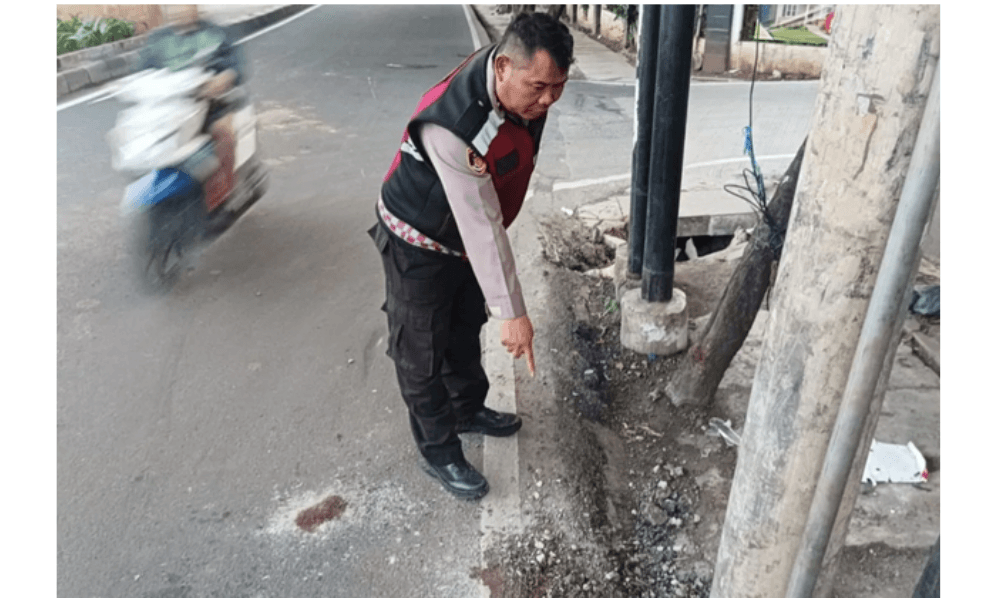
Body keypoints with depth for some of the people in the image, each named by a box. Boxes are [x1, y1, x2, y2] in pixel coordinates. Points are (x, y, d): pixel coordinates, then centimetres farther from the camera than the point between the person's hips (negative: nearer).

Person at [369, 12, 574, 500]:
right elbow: (481, 226, -38)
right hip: (420, 244, -8)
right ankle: (439, 453, 27)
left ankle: (468, 410, 48)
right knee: (422, 352, 7)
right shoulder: (452, 128, -40)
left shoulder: (524, 81, -14)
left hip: (467, 238, 8)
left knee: (466, 328, 24)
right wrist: (511, 312, -32)